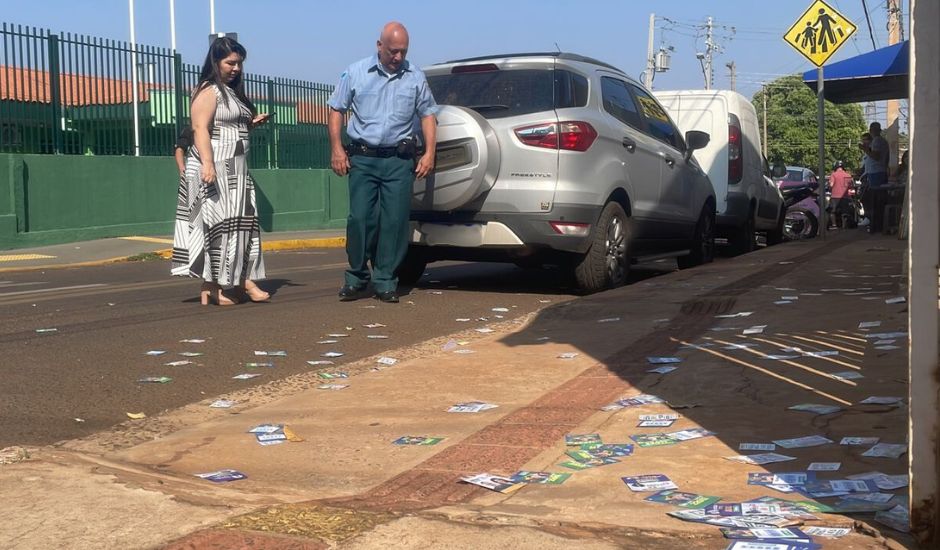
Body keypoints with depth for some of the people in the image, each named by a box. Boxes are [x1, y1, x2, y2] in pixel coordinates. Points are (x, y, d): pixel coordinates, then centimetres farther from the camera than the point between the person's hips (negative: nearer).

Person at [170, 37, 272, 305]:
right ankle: (210, 287, -7)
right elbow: (200, 129, -19)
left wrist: (253, 123, 11)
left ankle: (243, 281, 8)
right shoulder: (208, 91, -8)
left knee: (240, 223, 6)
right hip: (215, 167, -9)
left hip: (235, 168, 9)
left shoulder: (233, 92, 20)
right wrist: (207, 163, -30)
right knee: (216, 222, -9)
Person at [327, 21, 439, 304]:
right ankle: (356, 278, 10)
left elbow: (428, 115, 12)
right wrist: (336, 148, 0)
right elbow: (336, 110, 8)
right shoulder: (356, 73, 3)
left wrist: (429, 152, 2)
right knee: (359, 219, -5)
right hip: (363, 158, -1)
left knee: (395, 222, -1)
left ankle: (385, 281, 8)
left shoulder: (416, 77, 7)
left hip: (400, 160, 1)